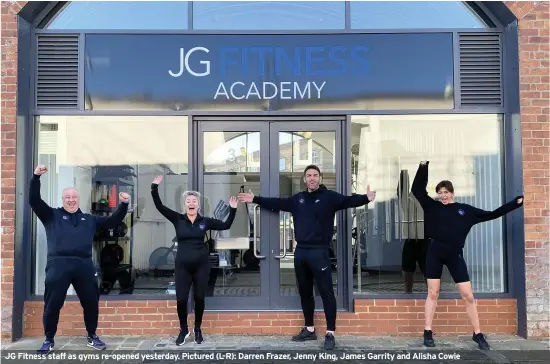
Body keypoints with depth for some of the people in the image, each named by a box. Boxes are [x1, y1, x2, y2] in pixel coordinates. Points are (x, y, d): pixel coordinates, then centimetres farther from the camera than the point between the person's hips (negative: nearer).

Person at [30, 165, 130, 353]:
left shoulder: (89, 219, 22)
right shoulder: (52, 215, 12)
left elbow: (112, 221, 23)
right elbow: (34, 200, 1)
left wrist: (123, 204, 10)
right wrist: (36, 177, -12)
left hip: (84, 265, 3)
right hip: (58, 264, -3)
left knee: (91, 302, 9)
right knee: (53, 304, 1)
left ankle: (92, 337, 25)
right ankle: (49, 340, 17)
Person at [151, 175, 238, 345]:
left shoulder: (205, 221, 1)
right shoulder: (178, 219, -1)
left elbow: (226, 225, 4)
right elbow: (159, 206, -8)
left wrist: (233, 209, -6)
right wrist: (154, 188, -19)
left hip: (201, 265, 1)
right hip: (182, 265, 0)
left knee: (199, 298, 9)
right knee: (181, 299, 0)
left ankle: (198, 329, 28)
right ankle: (183, 330, 23)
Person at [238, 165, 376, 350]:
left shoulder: (329, 196, -3)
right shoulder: (297, 198, 13)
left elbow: (349, 201, -18)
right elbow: (276, 203, 21)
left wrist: (366, 198, -37)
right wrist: (255, 199, 23)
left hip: (319, 252, -6)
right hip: (300, 252, 6)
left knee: (326, 292, -3)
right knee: (305, 292, 15)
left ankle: (330, 333, 3)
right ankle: (309, 329, 28)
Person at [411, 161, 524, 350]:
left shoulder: (465, 210, 9)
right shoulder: (432, 207, 6)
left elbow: (492, 214, 14)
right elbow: (417, 190, 3)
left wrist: (516, 203, 12)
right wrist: (423, 168, -6)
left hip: (454, 255, 1)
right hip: (435, 252, -1)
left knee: (468, 295, 2)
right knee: (432, 293, 4)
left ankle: (478, 334, 14)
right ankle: (428, 333, 10)